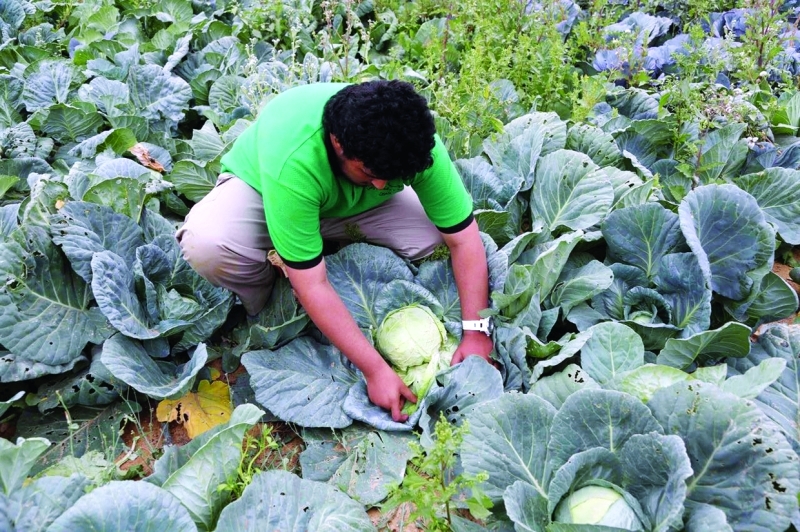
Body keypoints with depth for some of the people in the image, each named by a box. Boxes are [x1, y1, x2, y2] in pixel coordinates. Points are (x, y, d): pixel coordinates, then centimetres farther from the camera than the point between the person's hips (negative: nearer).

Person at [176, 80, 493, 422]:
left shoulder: (413, 141, -31)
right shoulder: (293, 160, -43)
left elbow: (464, 238, -22)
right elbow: (312, 285, -38)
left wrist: (475, 332, -27)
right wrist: (375, 369, -36)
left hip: (353, 202, 4)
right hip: (257, 187, -3)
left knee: (435, 234, -22)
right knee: (206, 245, -36)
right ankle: (262, 304, -2)